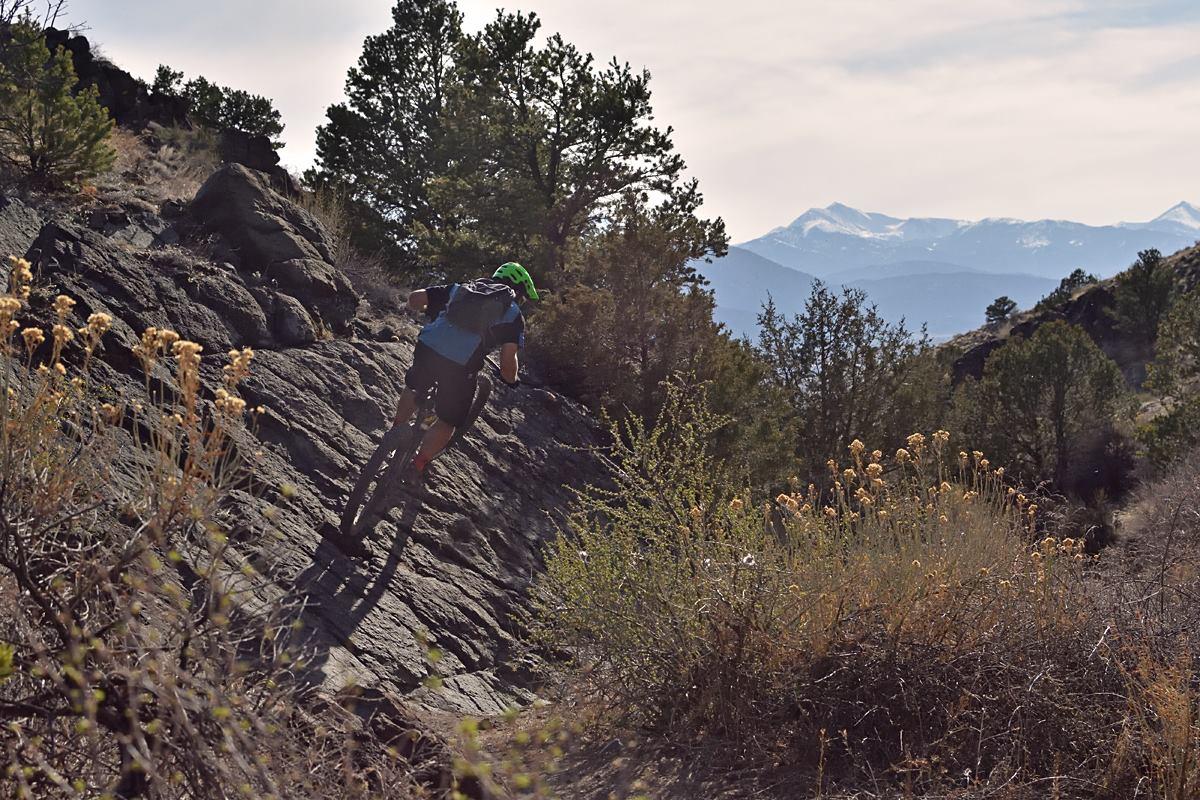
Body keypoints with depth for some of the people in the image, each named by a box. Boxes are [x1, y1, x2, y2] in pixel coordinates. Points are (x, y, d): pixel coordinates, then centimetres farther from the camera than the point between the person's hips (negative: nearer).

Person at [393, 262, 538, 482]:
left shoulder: (462, 289, 23)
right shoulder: (514, 315, 12)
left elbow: (415, 298, 19)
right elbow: (508, 358, -2)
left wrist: (429, 312, 41)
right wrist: (510, 379, 19)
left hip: (427, 346, 4)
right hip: (460, 367, -4)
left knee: (414, 388, 35)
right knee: (448, 423, 18)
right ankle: (416, 469, 15)